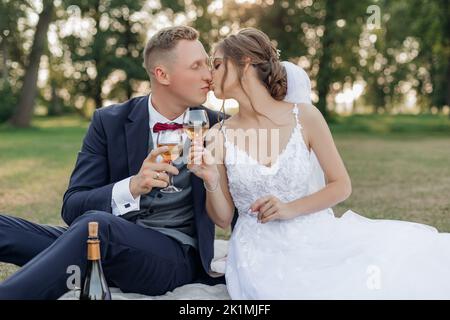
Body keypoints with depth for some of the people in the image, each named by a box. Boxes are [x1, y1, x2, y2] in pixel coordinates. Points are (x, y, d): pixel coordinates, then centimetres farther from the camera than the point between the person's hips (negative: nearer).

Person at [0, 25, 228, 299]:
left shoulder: (217, 127, 2)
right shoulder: (109, 122, 1)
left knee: (97, 224, -35)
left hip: (175, 254, -1)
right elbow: (73, 207, -6)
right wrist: (131, 187, -24)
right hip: (106, 245, 2)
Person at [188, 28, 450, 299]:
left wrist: (291, 209, -12)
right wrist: (211, 181, -15)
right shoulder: (219, 136, 1)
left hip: (317, 241, 1)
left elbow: (342, 186, 2)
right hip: (263, 254, -1)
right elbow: (223, 218, 4)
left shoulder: (305, 117, -3)